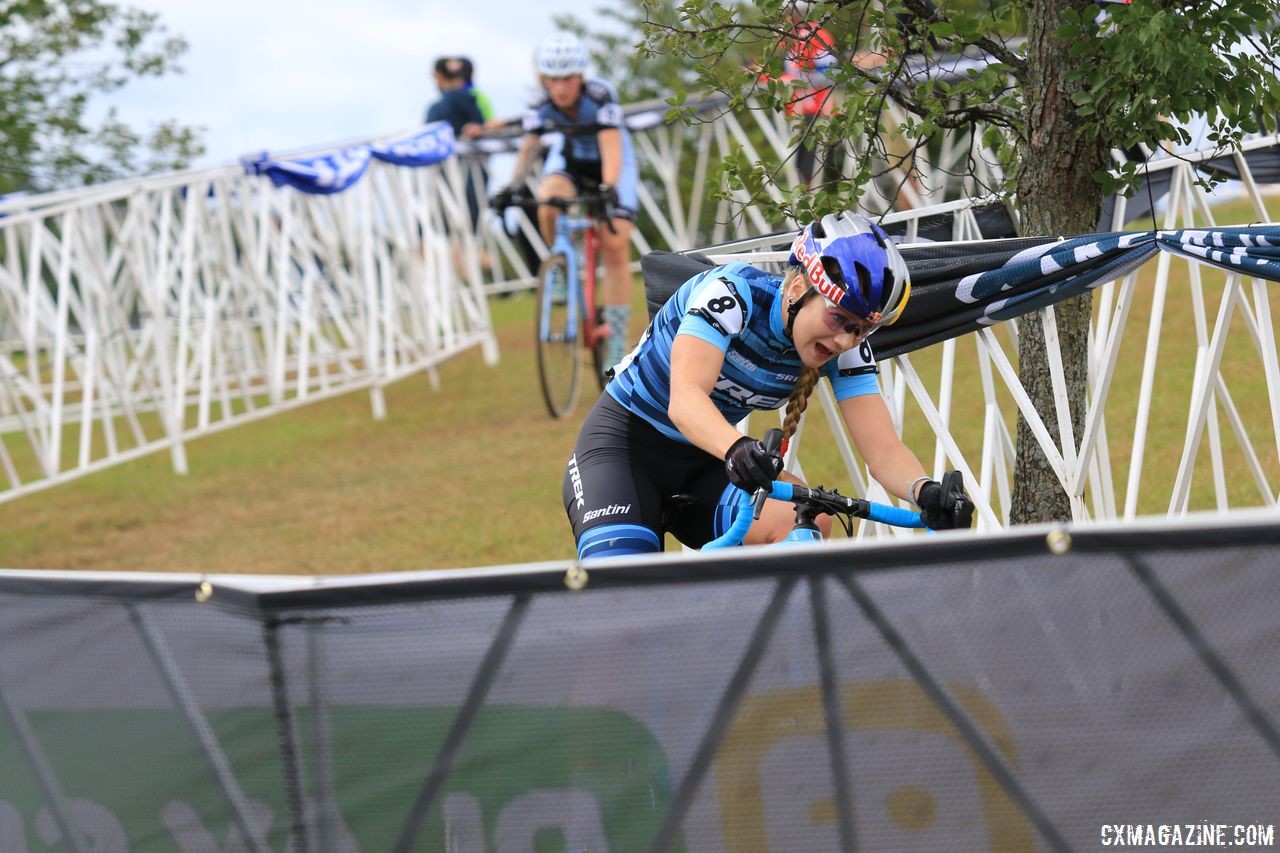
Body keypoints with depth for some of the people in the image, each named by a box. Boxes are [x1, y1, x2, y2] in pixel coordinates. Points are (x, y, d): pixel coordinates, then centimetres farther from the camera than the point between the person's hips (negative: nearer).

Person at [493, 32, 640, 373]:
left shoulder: (600, 96, -33)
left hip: (610, 163, -2)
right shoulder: (541, 105, -22)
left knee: (615, 246, -13)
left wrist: (609, 188, -58)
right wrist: (513, 186, -40)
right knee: (547, 206, -32)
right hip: (568, 159, 2)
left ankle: (617, 342, -6)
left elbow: (611, 146, -42)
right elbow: (528, 147, -24)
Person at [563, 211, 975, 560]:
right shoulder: (732, 292, -27)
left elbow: (881, 449, -20)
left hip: (703, 464, 5)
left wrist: (926, 490, -43)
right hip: (626, 439, -5)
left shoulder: (847, 349, -12)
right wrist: (736, 449, -61)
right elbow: (685, 397, -40)